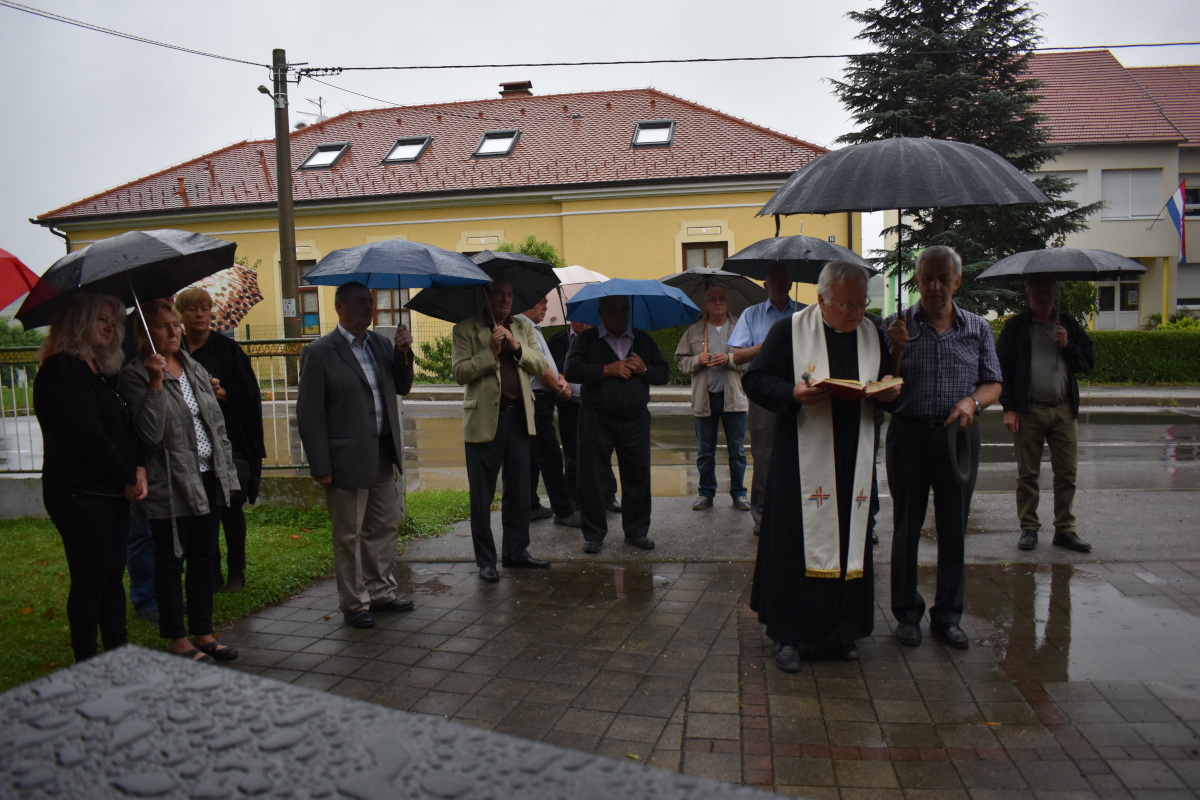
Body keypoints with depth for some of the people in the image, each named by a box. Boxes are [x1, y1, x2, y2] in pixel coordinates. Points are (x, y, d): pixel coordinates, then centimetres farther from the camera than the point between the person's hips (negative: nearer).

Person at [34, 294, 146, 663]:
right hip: (80, 494, -9)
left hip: (113, 493, 9)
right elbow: (87, 435, -17)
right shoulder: (61, 370, -11)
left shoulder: (102, 373, 16)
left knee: (113, 574, 13)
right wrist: (127, 479, -10)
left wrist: (138, 469, -2)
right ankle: (87, 664, 11)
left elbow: (124, 428, 15)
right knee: (89, 581, -1)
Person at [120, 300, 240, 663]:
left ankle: (203, 633, 25)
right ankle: (177, 638, 19)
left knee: (204, 558, 13)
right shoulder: (136, 376, -8)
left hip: (208, 480, 6)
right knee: (171, 562, 6)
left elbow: (218, 425, 15)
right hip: (171, 486, -6)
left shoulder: (196, 370, 11)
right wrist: (156, 382, -24)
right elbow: (150, 434, -19)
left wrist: (228, 473, 11)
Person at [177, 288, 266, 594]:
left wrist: (221, 393, -15)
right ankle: (211, 575, 16)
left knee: (231, 506, -1)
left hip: (229, 440, -2)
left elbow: (249, 393, 1)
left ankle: (236, 572, 14)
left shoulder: (227, 348, 3)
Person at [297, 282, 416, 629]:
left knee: (385, 526, 16)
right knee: (349, 535, 6)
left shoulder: (380, 344, 10)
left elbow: (402, 388, 15)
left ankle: (380, 591, 33)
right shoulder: (319, 352, -10)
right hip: (348, 459, -7)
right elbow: (309, 413, -11)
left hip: (383, 454, 7)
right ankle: (354, 603, 21)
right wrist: (321, 466, -14)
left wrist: (403, 354, -3)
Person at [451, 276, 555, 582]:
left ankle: (516, 552, 26)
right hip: (484, 420, -4)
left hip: (518, 418, 4)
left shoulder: (522, 328, 14)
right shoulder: (466, 330, 1)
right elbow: (459, 372, -9)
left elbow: (540, 366, 6)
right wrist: (491, 352, -16)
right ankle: (485, 561, 14)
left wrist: (517, 347, -9)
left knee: (519, 493, 12)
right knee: (482, 497, 3)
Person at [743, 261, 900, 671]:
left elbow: (890, 387, 19)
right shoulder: (789, 331, -3)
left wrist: (889, 392, -6)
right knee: (797, 540, -2)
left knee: (850, 540, 8)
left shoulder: (873, 335, 11)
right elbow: (755, 379, -5)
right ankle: (789, 634, 10)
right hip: (803, 459, -4)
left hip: (854, 461, 4)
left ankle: (842, 630, 23)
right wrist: (793, 395, -23)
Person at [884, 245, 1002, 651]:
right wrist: (898, 348, -14)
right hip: (909, 434, -1)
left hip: (959, 435, 2)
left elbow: (993, 384, 9)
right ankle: (907, 613, 19)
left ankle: (947, 615, 20)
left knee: (954, 529, 7)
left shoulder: (977, 328, 9)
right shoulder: (897, 325, 3)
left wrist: (972, 401, -12)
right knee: (907, 527, 6)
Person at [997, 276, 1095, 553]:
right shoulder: (1015, 327, 3)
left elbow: (1089, 361, 13)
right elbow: (1003, 368, 0)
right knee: (1027, 474, 3)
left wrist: (1067, 346, -6)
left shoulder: (1069, 326, 13)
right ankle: (1029, 528, 13)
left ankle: (1065, 529, 14)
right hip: (1028, 411, -3)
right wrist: (1008, 408, -7)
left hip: (1064, 411, 3)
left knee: (1067, 473, 4)